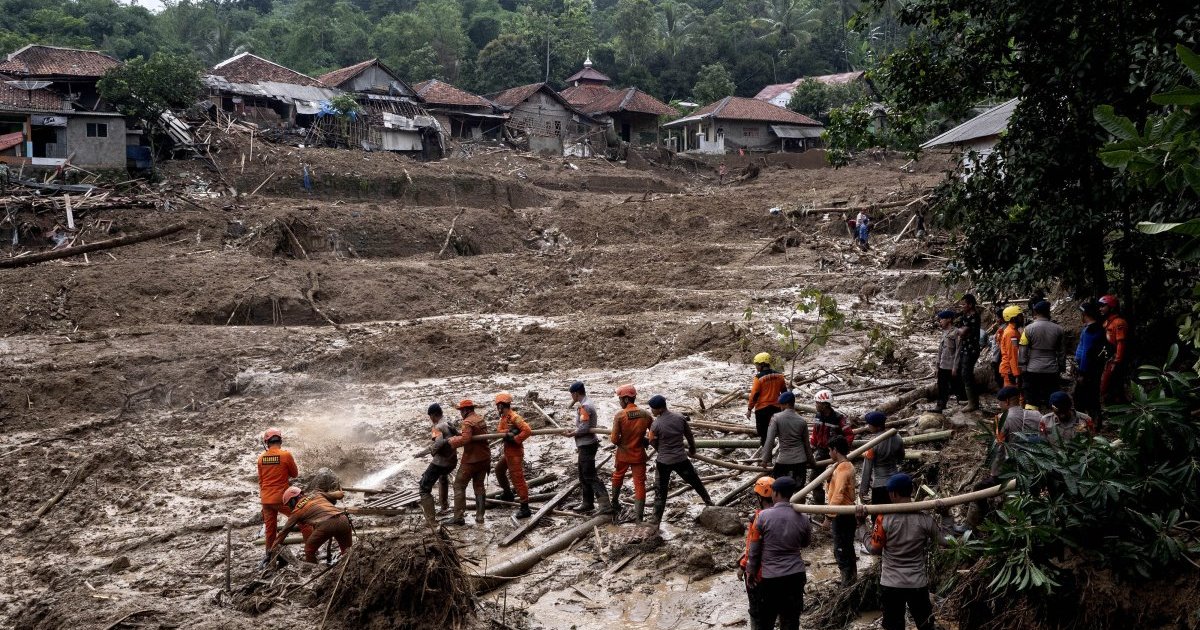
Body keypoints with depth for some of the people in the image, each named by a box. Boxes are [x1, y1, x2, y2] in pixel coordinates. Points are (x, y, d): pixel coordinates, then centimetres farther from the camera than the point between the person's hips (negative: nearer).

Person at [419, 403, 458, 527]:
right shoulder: (449, 423, 5)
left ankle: (431, 520, -12)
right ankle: (444, 503, 56)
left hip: (440, 462, -8)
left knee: (424, 488, -4)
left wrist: (432, 449, -16)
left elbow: (439, 442, -34)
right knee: (443, 477, 41)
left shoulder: (437, 427, -18)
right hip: (452, 461, 8)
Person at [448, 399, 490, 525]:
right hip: (485, 458, 8)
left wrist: (449, 441, -24)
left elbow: (465, 439, -31)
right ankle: (479, 516, 13)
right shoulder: (480, 419, 10)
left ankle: (458, 517, 0)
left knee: (459, 486, 3)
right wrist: (458, 432, 7)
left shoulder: (468, 422, -17)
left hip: (471, 460, -8)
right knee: (479, 486, 17)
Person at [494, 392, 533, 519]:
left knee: (518, 479, -10)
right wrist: (507, 433, -22)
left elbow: (527, 430, -27)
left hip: (515, 452, -10)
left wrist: (515, 439, -23)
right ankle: (508, 493, 44)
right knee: (499, 469, 28)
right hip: (508, 452, 10)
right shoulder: (504, 417, 10)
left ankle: (525, 508, -9)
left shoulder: (514, 417, -20)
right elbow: (499, 431, -3)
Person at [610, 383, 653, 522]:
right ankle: (638, 516, 3)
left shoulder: (620, 415, -17)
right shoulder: (645, 415, -8)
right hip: (639, 455, 1)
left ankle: (615, 506, 40)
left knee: (617, 478, 24)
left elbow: (615, 439, -15)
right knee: (640, 484, 6)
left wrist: (611, 437, 6)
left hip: (623, 455, -1)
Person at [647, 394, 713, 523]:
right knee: (696, 482, 24)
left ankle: (656, 521, 11)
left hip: (663, 462, -3)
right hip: (681, 459, 3)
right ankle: (709, 504, 38)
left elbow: (654, 444, -5)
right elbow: (690, 436, 7)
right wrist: (692, 450, 23)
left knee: (660, 492, 8)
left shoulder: (655, 424, -18)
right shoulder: (680, 418, -7)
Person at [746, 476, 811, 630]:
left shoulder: (763, 516, -11)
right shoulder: (802, 518, -5)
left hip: (770, 577, -2)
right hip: (796, 575, 2)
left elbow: (754, 548, -4)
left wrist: (751, 571, 8)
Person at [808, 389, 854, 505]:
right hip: (821, 450, 7)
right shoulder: (818, 415, 0)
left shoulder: (839, 417, -21)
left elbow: (850, 435, -18)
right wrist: (810, 448, 8)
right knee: (814, 477, 9)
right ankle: (818, 503, 23)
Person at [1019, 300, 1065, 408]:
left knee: (1032, 403, 2)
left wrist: (1023, 370, 2)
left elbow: (1023, 352, -6)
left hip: (1032, 371, -2)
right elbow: (1062, 352, 10)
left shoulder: (1029, 329, -6)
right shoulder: (1058, 329, 3)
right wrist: (1061, 369, 19)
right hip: (1052, 371, 2)